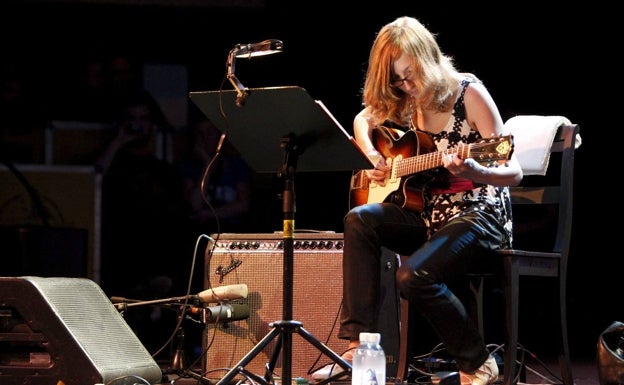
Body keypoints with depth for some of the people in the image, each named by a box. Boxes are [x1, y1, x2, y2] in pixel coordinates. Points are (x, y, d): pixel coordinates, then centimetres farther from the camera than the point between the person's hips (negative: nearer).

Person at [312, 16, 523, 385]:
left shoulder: (468, 92, -14)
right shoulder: (405, 102, 4)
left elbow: (514, 173, -17)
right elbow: (362, 120, 25)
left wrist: (473, 172, -38)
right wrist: (371, 155, 4)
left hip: (479, 213, -7)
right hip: (429, 213, 7)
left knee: (415, 276, -30)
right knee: (360, 220, -18)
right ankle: (359, 344, -19)